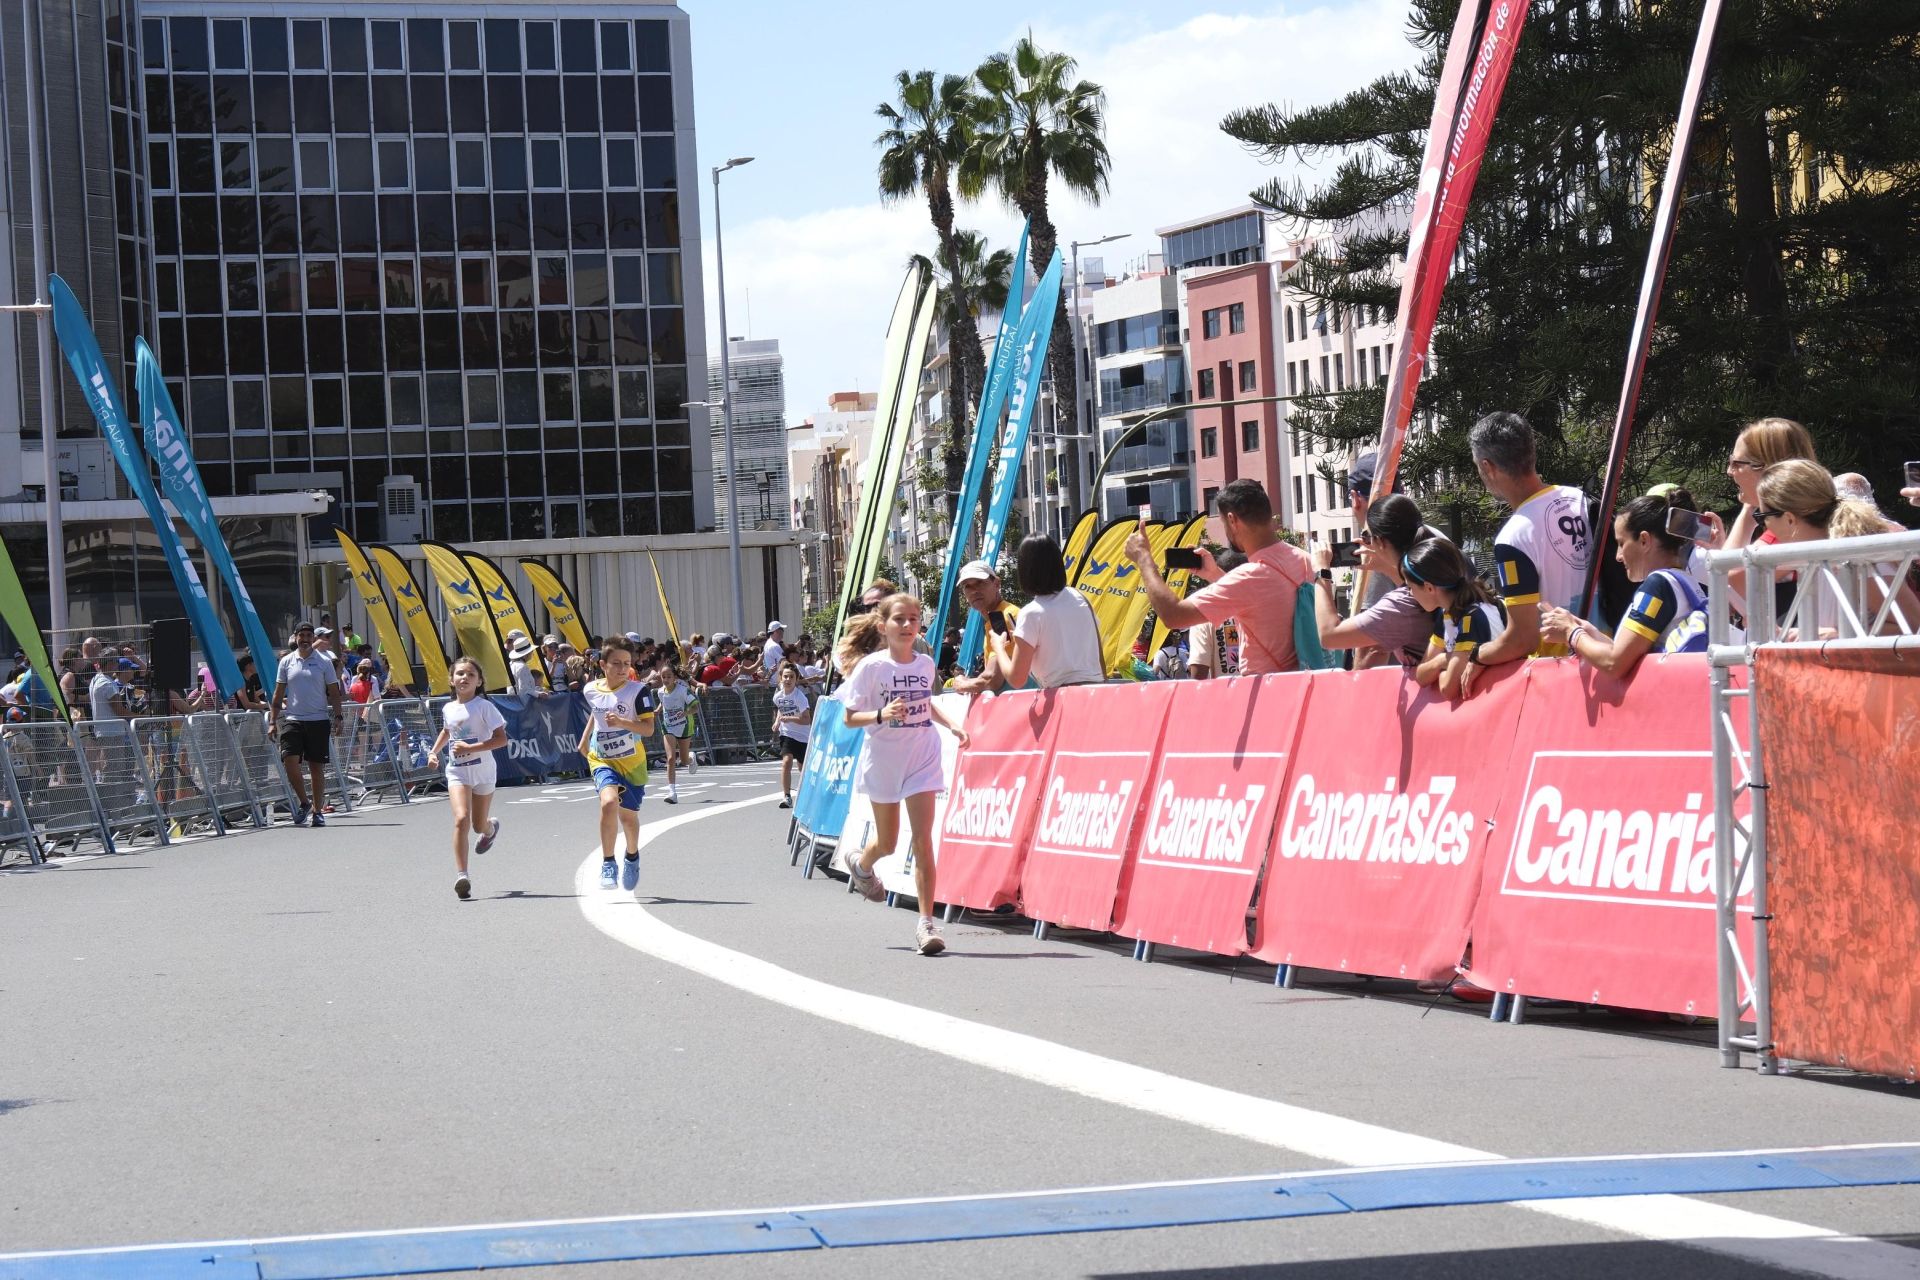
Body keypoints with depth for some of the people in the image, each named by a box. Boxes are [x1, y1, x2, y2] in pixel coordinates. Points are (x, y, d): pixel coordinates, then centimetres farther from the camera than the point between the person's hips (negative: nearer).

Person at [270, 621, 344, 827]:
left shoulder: (324, 661, 3)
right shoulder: (286, 662, 7)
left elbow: (334, 692, 5)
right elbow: (278, 694, 12)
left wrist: (337, 716, -6)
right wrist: (274, 721, 7)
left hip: (319, 720, -1)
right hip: (292, 719, 1)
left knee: (317, 767, 2)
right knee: (290, 761, -13)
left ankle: (317, 811, 11)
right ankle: (304, 802, 5)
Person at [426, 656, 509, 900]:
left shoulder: (484, 707, -10)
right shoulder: (448, 709, 5)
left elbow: (501, 739, -15)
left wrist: (471, 748, -23)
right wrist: (434, 751, 13)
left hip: (483, 771, -2)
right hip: (457, 772, 2)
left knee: (479, 826, 11)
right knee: (461, 819, -19)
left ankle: (491, 827, 52)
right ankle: (461, 875, -21)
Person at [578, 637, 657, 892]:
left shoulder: (637, 691, -13)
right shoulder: (592, 691, -1)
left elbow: (648, 728, -19)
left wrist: (622, 722, -33)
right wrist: (584, 739, 24)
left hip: (631, 761, -1)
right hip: (602, 760, 1)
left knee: (628, 814, 12)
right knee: (609, 801, -26)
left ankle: (632, 857, 44)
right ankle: (607, 863, -16)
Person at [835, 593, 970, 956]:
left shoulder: (925, 664, -1)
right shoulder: (871, 666, -13)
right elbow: (850, 719, -12)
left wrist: (951, 725, 2)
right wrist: (882, 714, -29)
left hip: (921, 758, 2)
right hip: (883, 760, -2)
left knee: (923, 839, -9)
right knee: (887, 844, 12)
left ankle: (926, 922, -7)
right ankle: (860, 863, 49)